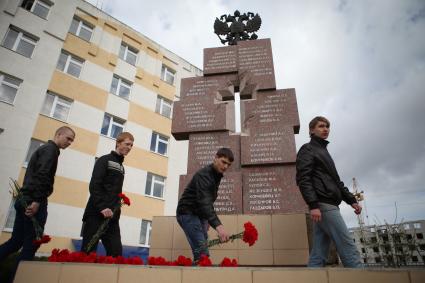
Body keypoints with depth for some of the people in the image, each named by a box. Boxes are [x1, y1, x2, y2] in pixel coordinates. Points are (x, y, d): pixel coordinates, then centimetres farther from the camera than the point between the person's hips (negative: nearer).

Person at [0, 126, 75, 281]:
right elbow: (42, 175, -21)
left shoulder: (44, 148, 23)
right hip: (33, 202, -10)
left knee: (16, 241, 13)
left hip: (25, 200, 10)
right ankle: (15, 277, 2)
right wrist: (37, 200, -24)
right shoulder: (51, 149, -7)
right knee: (31, 244, -2)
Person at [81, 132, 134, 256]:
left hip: (112, 217, 7)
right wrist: (102, 207, -21)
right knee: (88, 251, -3)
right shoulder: (104, 160, 0)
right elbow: (94, 186, -12)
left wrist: (116, 210, 9)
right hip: (96, 214, -7)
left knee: (116, 251, 0)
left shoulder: (121, 167, 22)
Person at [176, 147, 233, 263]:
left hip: (199, 215, 9)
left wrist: (207, 220, 16)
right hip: (187, 213, -9)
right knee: (202, 252, -17)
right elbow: (204, 202, -37)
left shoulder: (217, 175, 7)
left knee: (201, 251, 8)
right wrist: (218, 225, -48)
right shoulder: (204, 174, -23)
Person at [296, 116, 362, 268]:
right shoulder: (307, 149, 1)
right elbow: (303, 179, -12)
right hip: (323, 204, -9)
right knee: (348, 248, -10)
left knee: (318, 254, 5)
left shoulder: (324, 151, 28)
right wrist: (313, 205, -22)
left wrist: (351, 200, 18)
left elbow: (335, 181, 29)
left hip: (328, 204, 9)